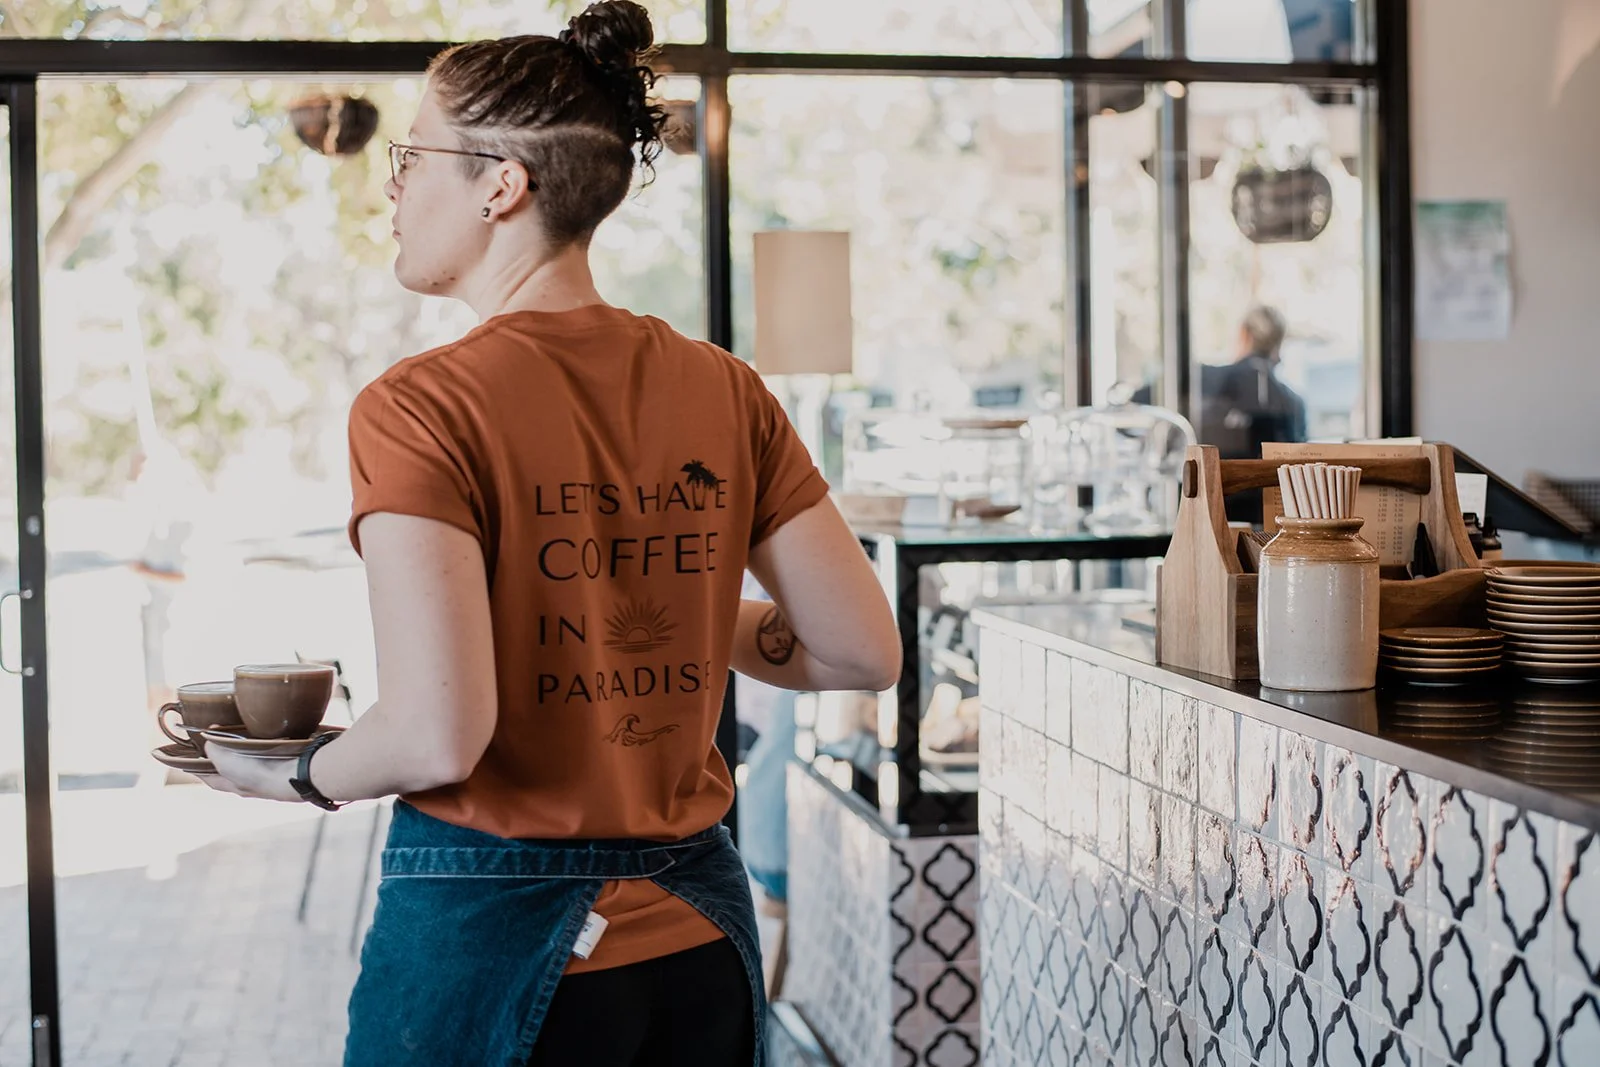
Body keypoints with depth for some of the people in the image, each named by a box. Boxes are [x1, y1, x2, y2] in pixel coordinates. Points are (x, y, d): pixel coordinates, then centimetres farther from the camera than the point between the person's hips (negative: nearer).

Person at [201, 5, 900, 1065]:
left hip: (492, 927, -4)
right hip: (696, 925, 5)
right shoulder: (726, 393, -1)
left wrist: (297, 774, -3)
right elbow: (865, 651, 1)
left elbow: (438, 735, -24)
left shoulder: (419, 408, -15)